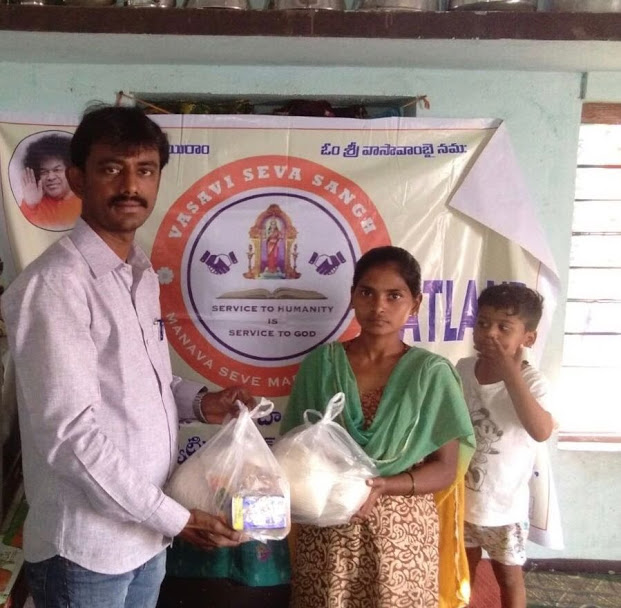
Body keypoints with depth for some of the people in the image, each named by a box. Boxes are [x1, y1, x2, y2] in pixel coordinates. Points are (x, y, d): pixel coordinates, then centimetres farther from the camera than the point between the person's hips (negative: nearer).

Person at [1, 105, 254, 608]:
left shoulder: (143, 274, 6)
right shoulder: (56, 284, -20)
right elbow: (68, 434, -23)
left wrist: (197, 402, -1)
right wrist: (176, 518, -19)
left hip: (145, 532, 8)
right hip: (87, 544, -7)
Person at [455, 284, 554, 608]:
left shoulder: (531, 381, -22)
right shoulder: (463, 369, -8)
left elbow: (542, 431, -41)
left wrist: (511, 373, -39)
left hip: (504, 504, -4)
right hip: (461, 496, 4)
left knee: (508, 574, 18)